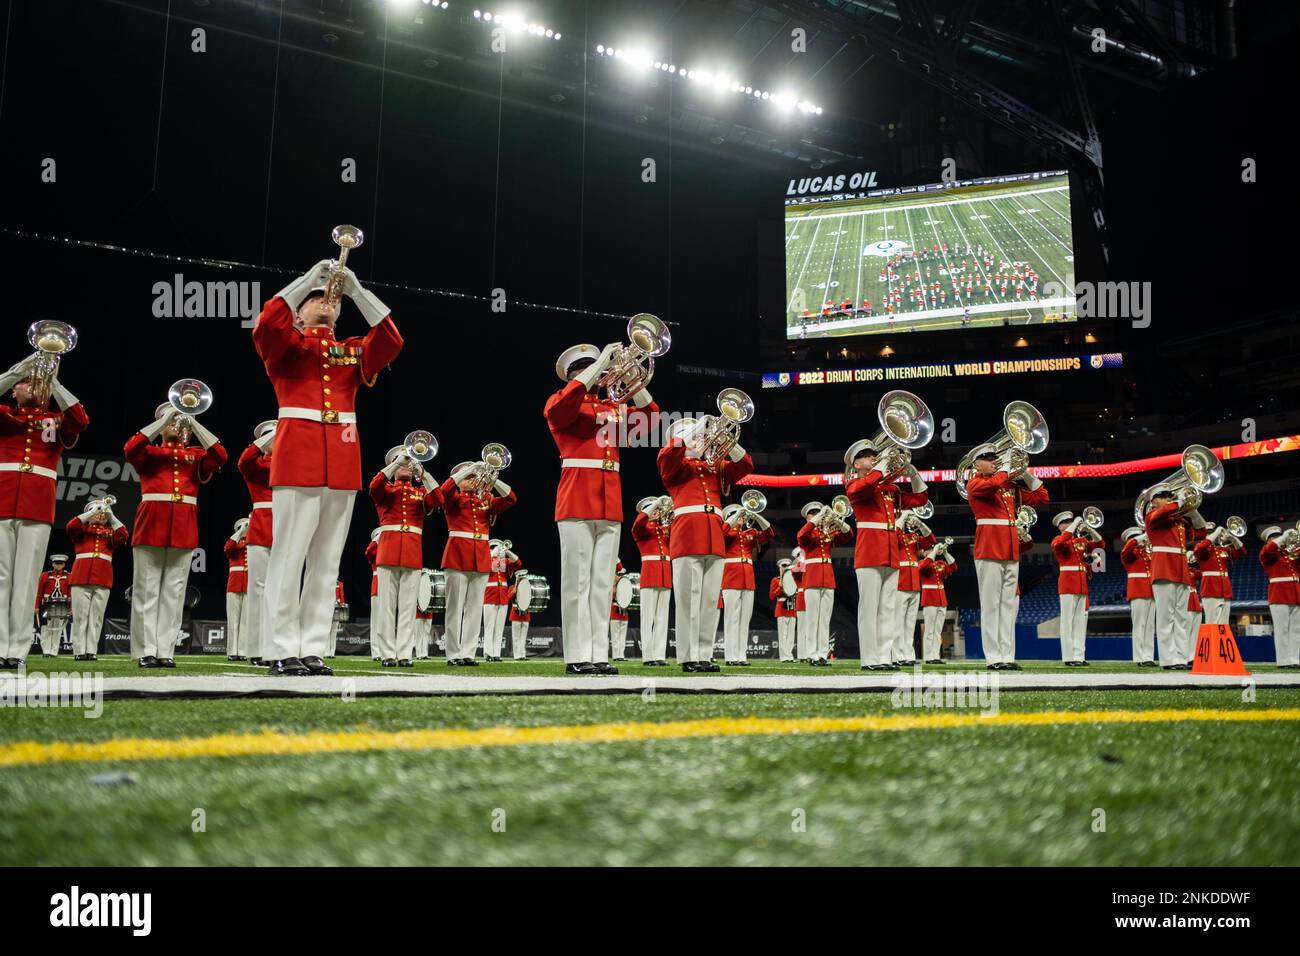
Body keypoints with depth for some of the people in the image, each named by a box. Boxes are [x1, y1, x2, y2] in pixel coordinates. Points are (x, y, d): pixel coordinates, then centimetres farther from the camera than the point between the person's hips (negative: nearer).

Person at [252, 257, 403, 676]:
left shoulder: (354, 351, 19)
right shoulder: (285, 343, 11)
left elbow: (391, 342, 2)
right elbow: (266, 324, -11)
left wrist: (356, 290, -1)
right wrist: (311, 276, -7)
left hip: (343, 464, 4)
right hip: (298, 458, -4)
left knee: (326, 561, 4)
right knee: (290, 557, -6)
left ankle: (313, 650, 7)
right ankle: (281, 651, -3)